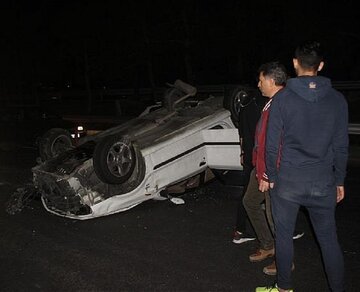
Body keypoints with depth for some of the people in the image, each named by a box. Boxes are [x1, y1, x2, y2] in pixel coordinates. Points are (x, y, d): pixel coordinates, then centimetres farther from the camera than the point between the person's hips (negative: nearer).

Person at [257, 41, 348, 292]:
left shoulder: (283, 98, -8)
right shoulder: (337, 99, -1)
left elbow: (272, 144, -7)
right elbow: (341, 146, 3)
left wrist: (272, 176, 6)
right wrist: (340, 180, 13)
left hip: (288, 181, -2)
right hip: (323, 183, 3)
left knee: (284, 235, 12)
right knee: (329, 238, 13)